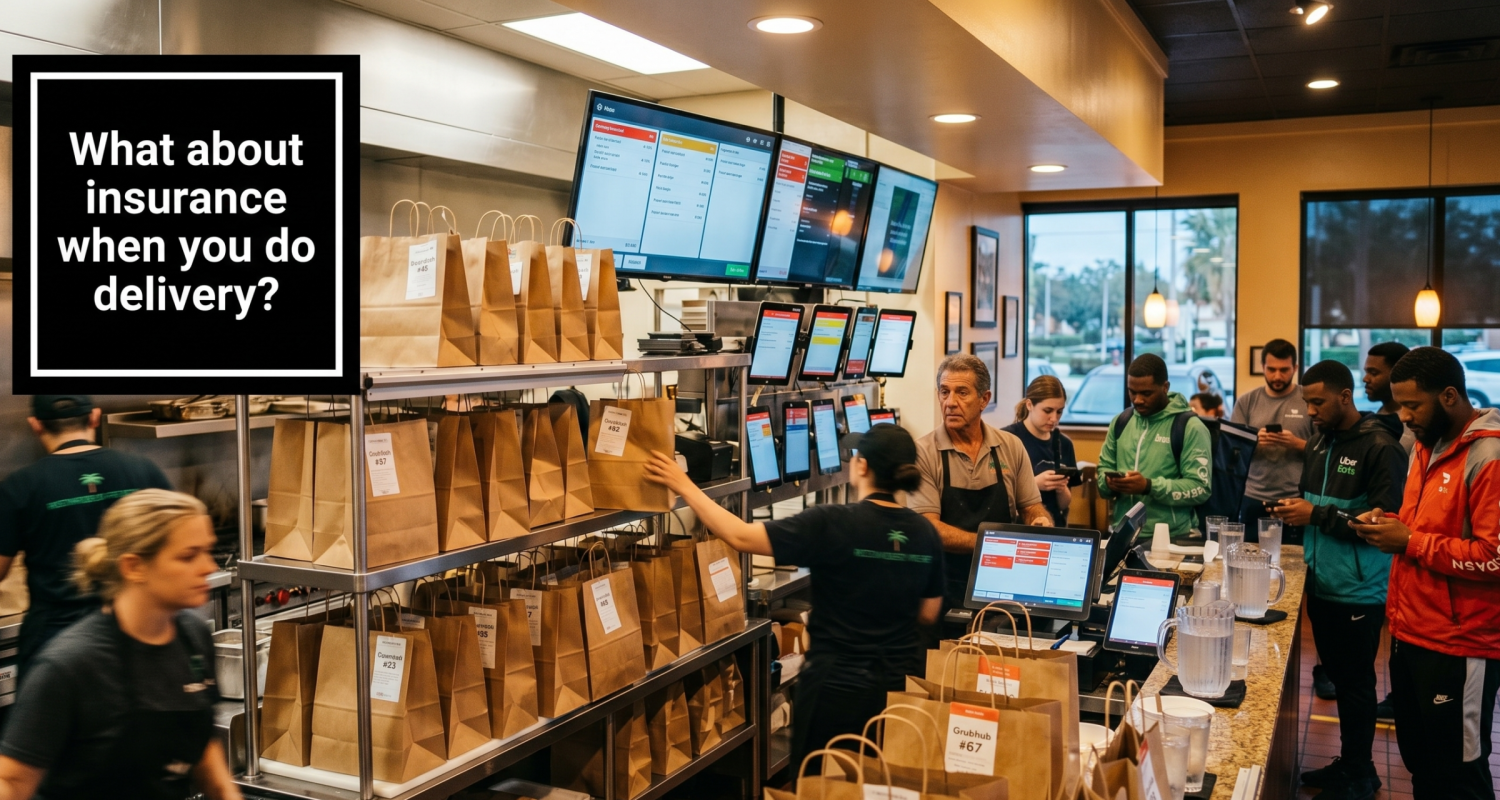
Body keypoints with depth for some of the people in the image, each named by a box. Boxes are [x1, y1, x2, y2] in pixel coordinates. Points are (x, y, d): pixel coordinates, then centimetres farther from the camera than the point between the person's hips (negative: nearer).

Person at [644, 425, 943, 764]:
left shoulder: (831, 523, -19)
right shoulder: (925, 532, -3)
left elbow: (741, 536, -19)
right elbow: (929, 614, 6)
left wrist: (684, 486, -10)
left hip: (838, 684, -5)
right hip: (902, 682, 5)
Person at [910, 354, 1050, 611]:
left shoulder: (1011, 446, 6)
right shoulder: (924, 452, -6)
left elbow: (1031, 507, 14)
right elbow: (928, 529, -13)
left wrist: (1042, 524, -9)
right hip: (948, 587, -3)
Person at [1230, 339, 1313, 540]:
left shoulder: (1310, 400, 1)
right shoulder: (1246, 402, 7)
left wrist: (1296, 443, -16)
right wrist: (1253, 441, -14)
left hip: (1296, 500, -2)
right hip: (1253, 500, 2)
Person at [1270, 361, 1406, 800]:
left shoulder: (1381, 448, -14)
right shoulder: (1318, 442, 10)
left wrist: (1317, 515, -20)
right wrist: (1296, 509, 1)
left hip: (1359, 591, -7)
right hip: (1321, 583, 7)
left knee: (1355, 683, 3)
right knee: (1337, 677, 15)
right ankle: (1348, 764, 28)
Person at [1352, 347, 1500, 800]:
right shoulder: (1426, 446, 12)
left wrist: (1410, 542, -18)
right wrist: (1389, 525, 5)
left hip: (1458, 649, -9)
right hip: (1410, 636, 9)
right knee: (1419, 762, 18)